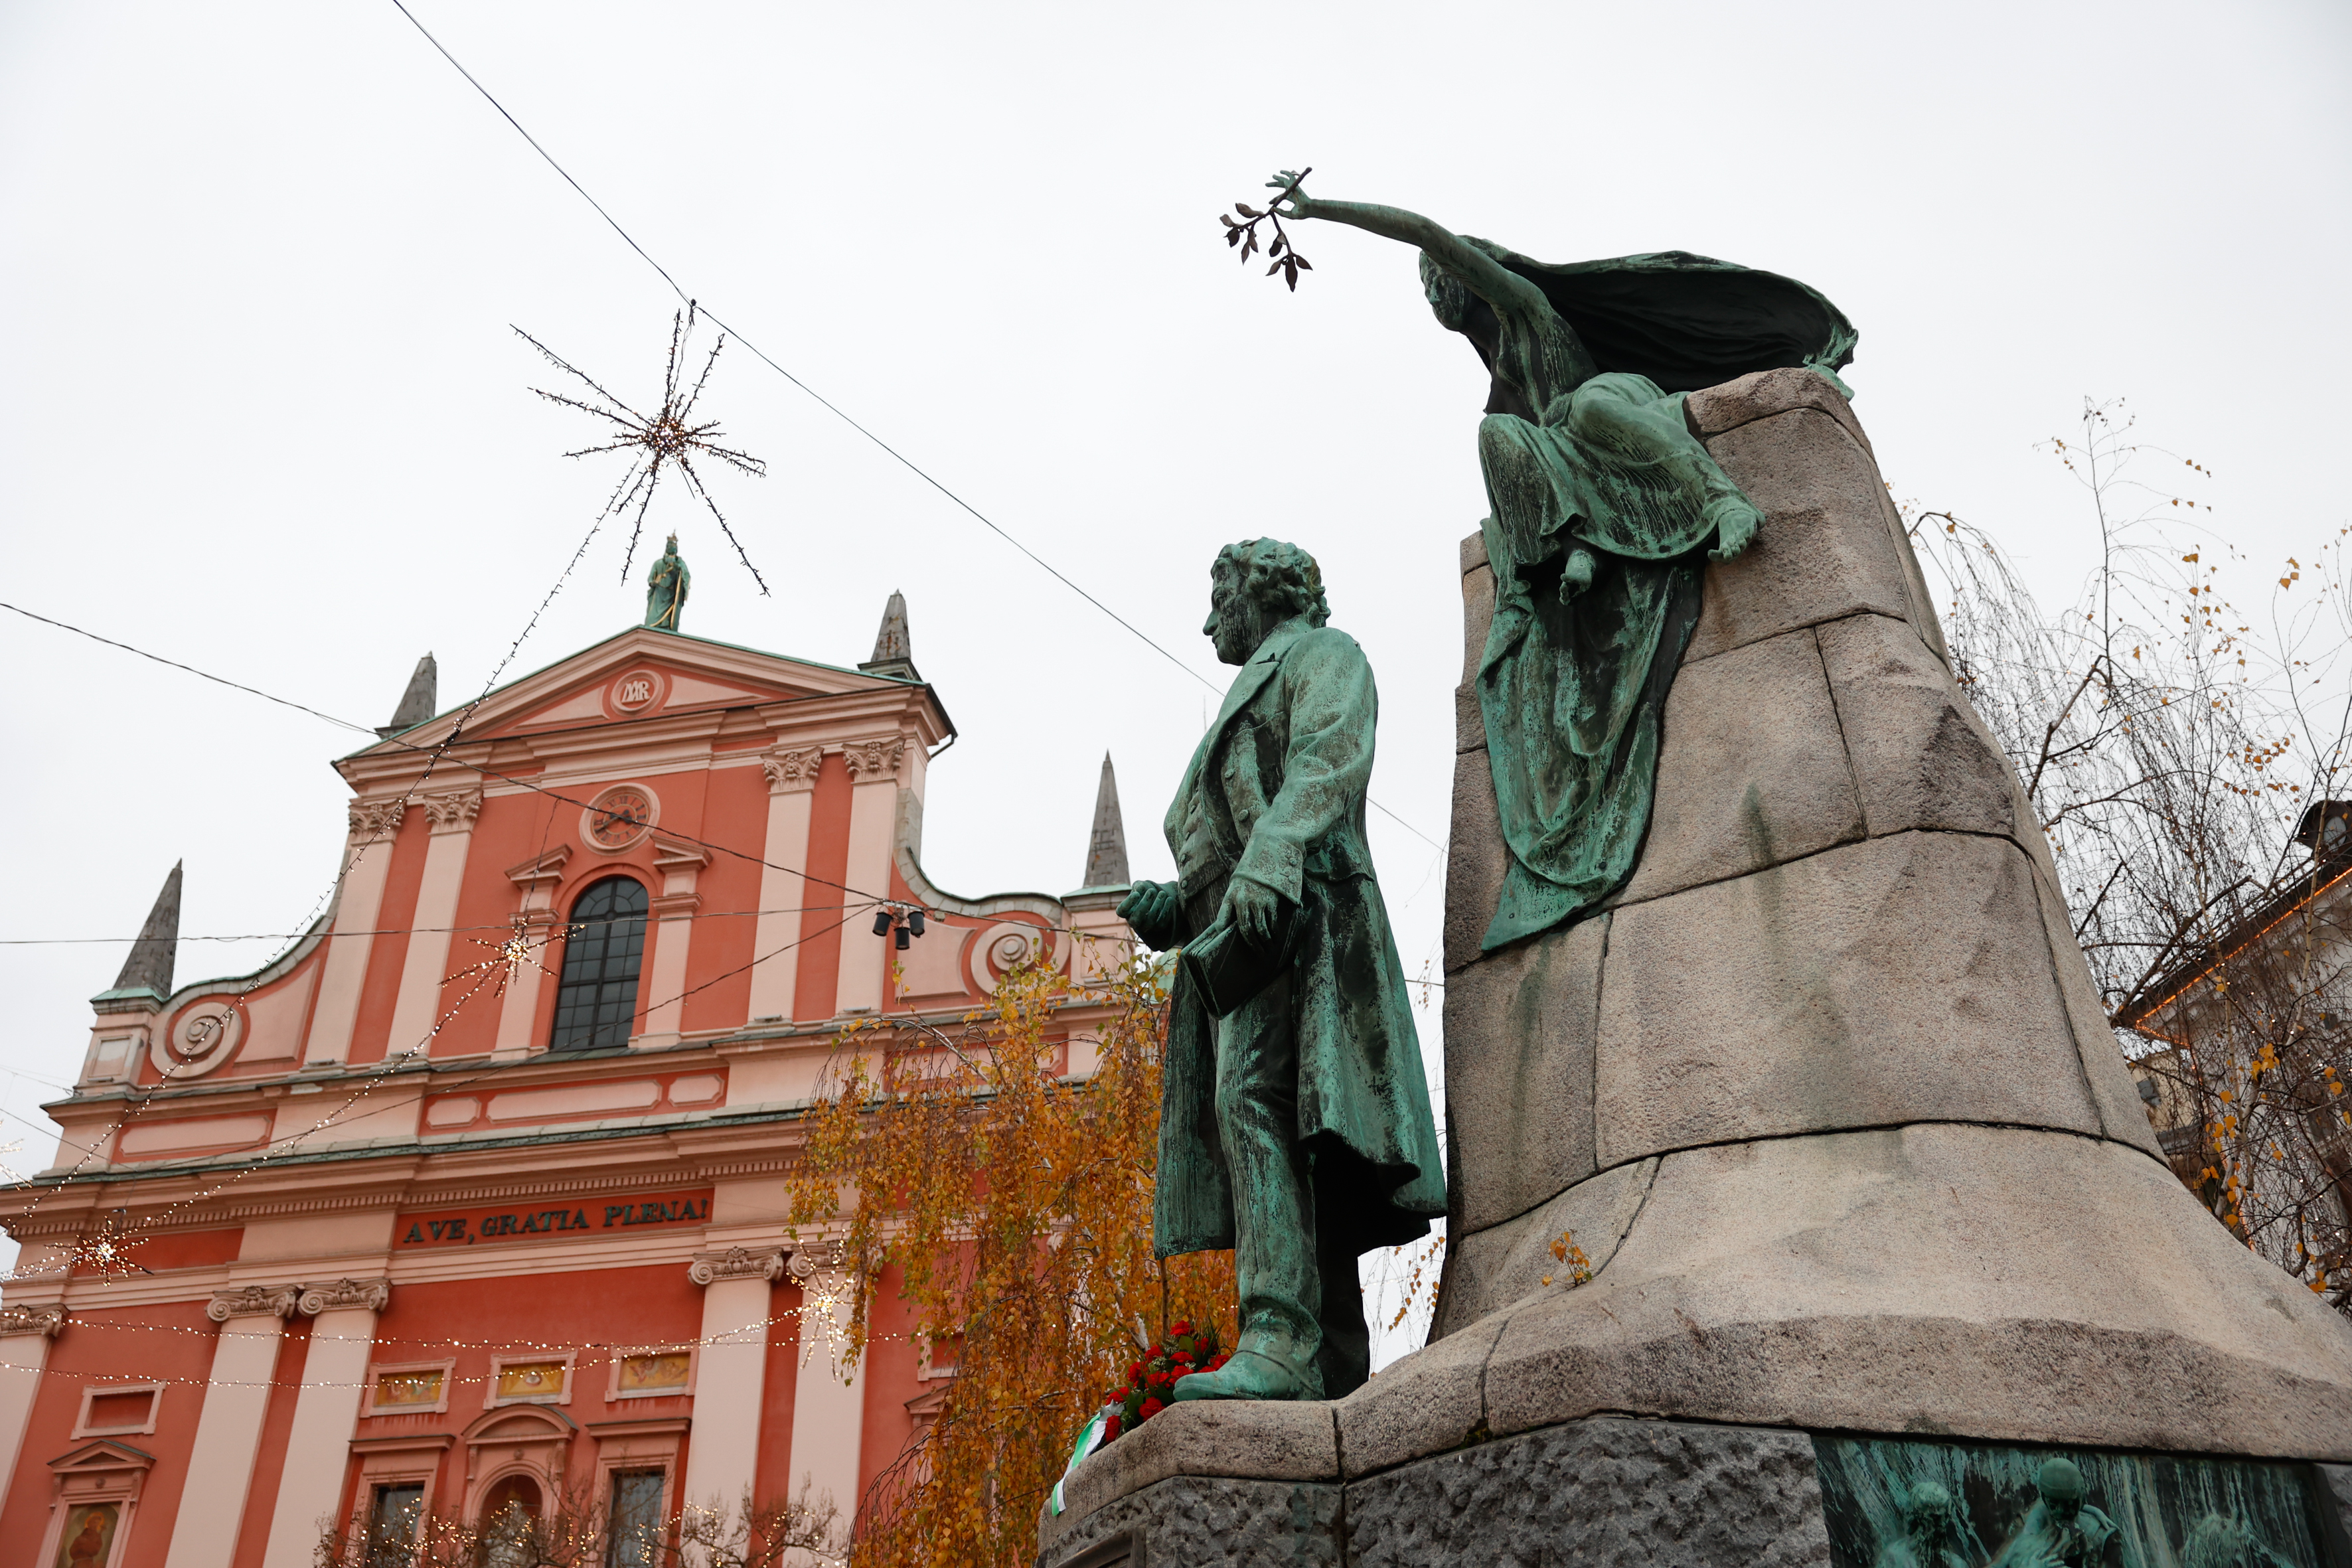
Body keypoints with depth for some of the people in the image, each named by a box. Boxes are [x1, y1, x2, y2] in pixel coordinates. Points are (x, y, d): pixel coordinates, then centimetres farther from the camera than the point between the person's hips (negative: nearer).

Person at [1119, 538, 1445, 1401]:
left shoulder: (1321, 652, 12)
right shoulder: (1253, 698, 37)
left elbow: (1330, 758, -11)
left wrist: (1267, 860, -27)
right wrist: (1171, 907, 10)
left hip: (1294, 912, -9)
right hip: (1233, 933, 9)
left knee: (1254, 1101, -26)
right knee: (1290, 1156, 1)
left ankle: (1277, 1345, -35)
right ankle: (1339, 1382, -1)